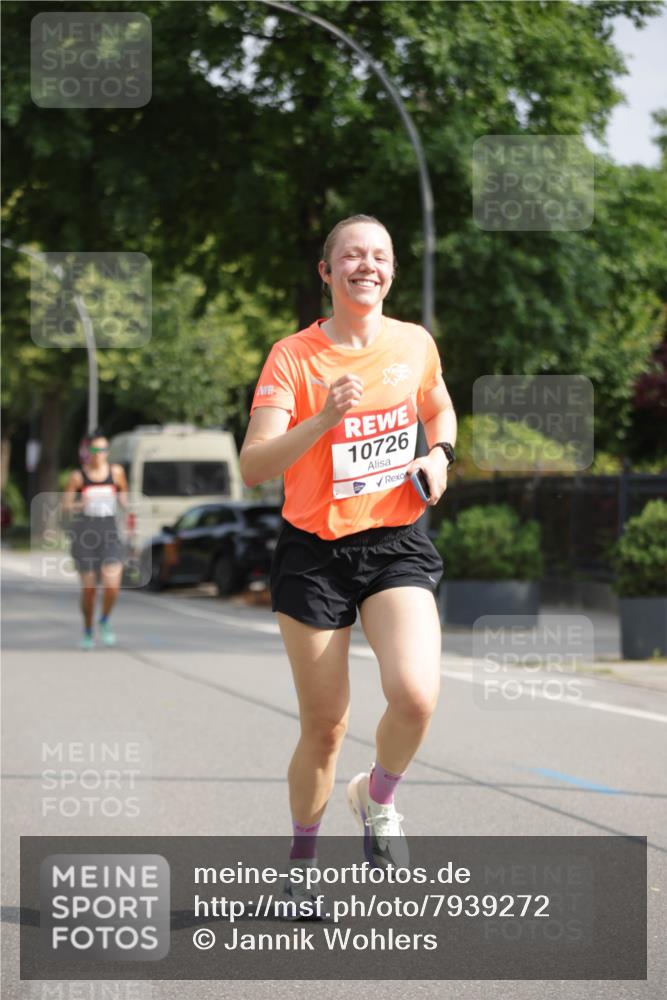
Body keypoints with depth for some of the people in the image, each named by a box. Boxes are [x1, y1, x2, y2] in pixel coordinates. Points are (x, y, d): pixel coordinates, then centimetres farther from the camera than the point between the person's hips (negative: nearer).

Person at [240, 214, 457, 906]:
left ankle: (377, 799, 10)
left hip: (397, 546, 2)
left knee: (416, 695, -22)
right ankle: (302, 864, 27)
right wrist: (325, 419, -31)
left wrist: (439, 454, 3)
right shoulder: (293, 356, -9)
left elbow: (439, 411, 24)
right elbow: (254, 467, -18)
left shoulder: (416, 344, 2)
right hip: (314, 554, -2)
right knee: (324, 726, 3)